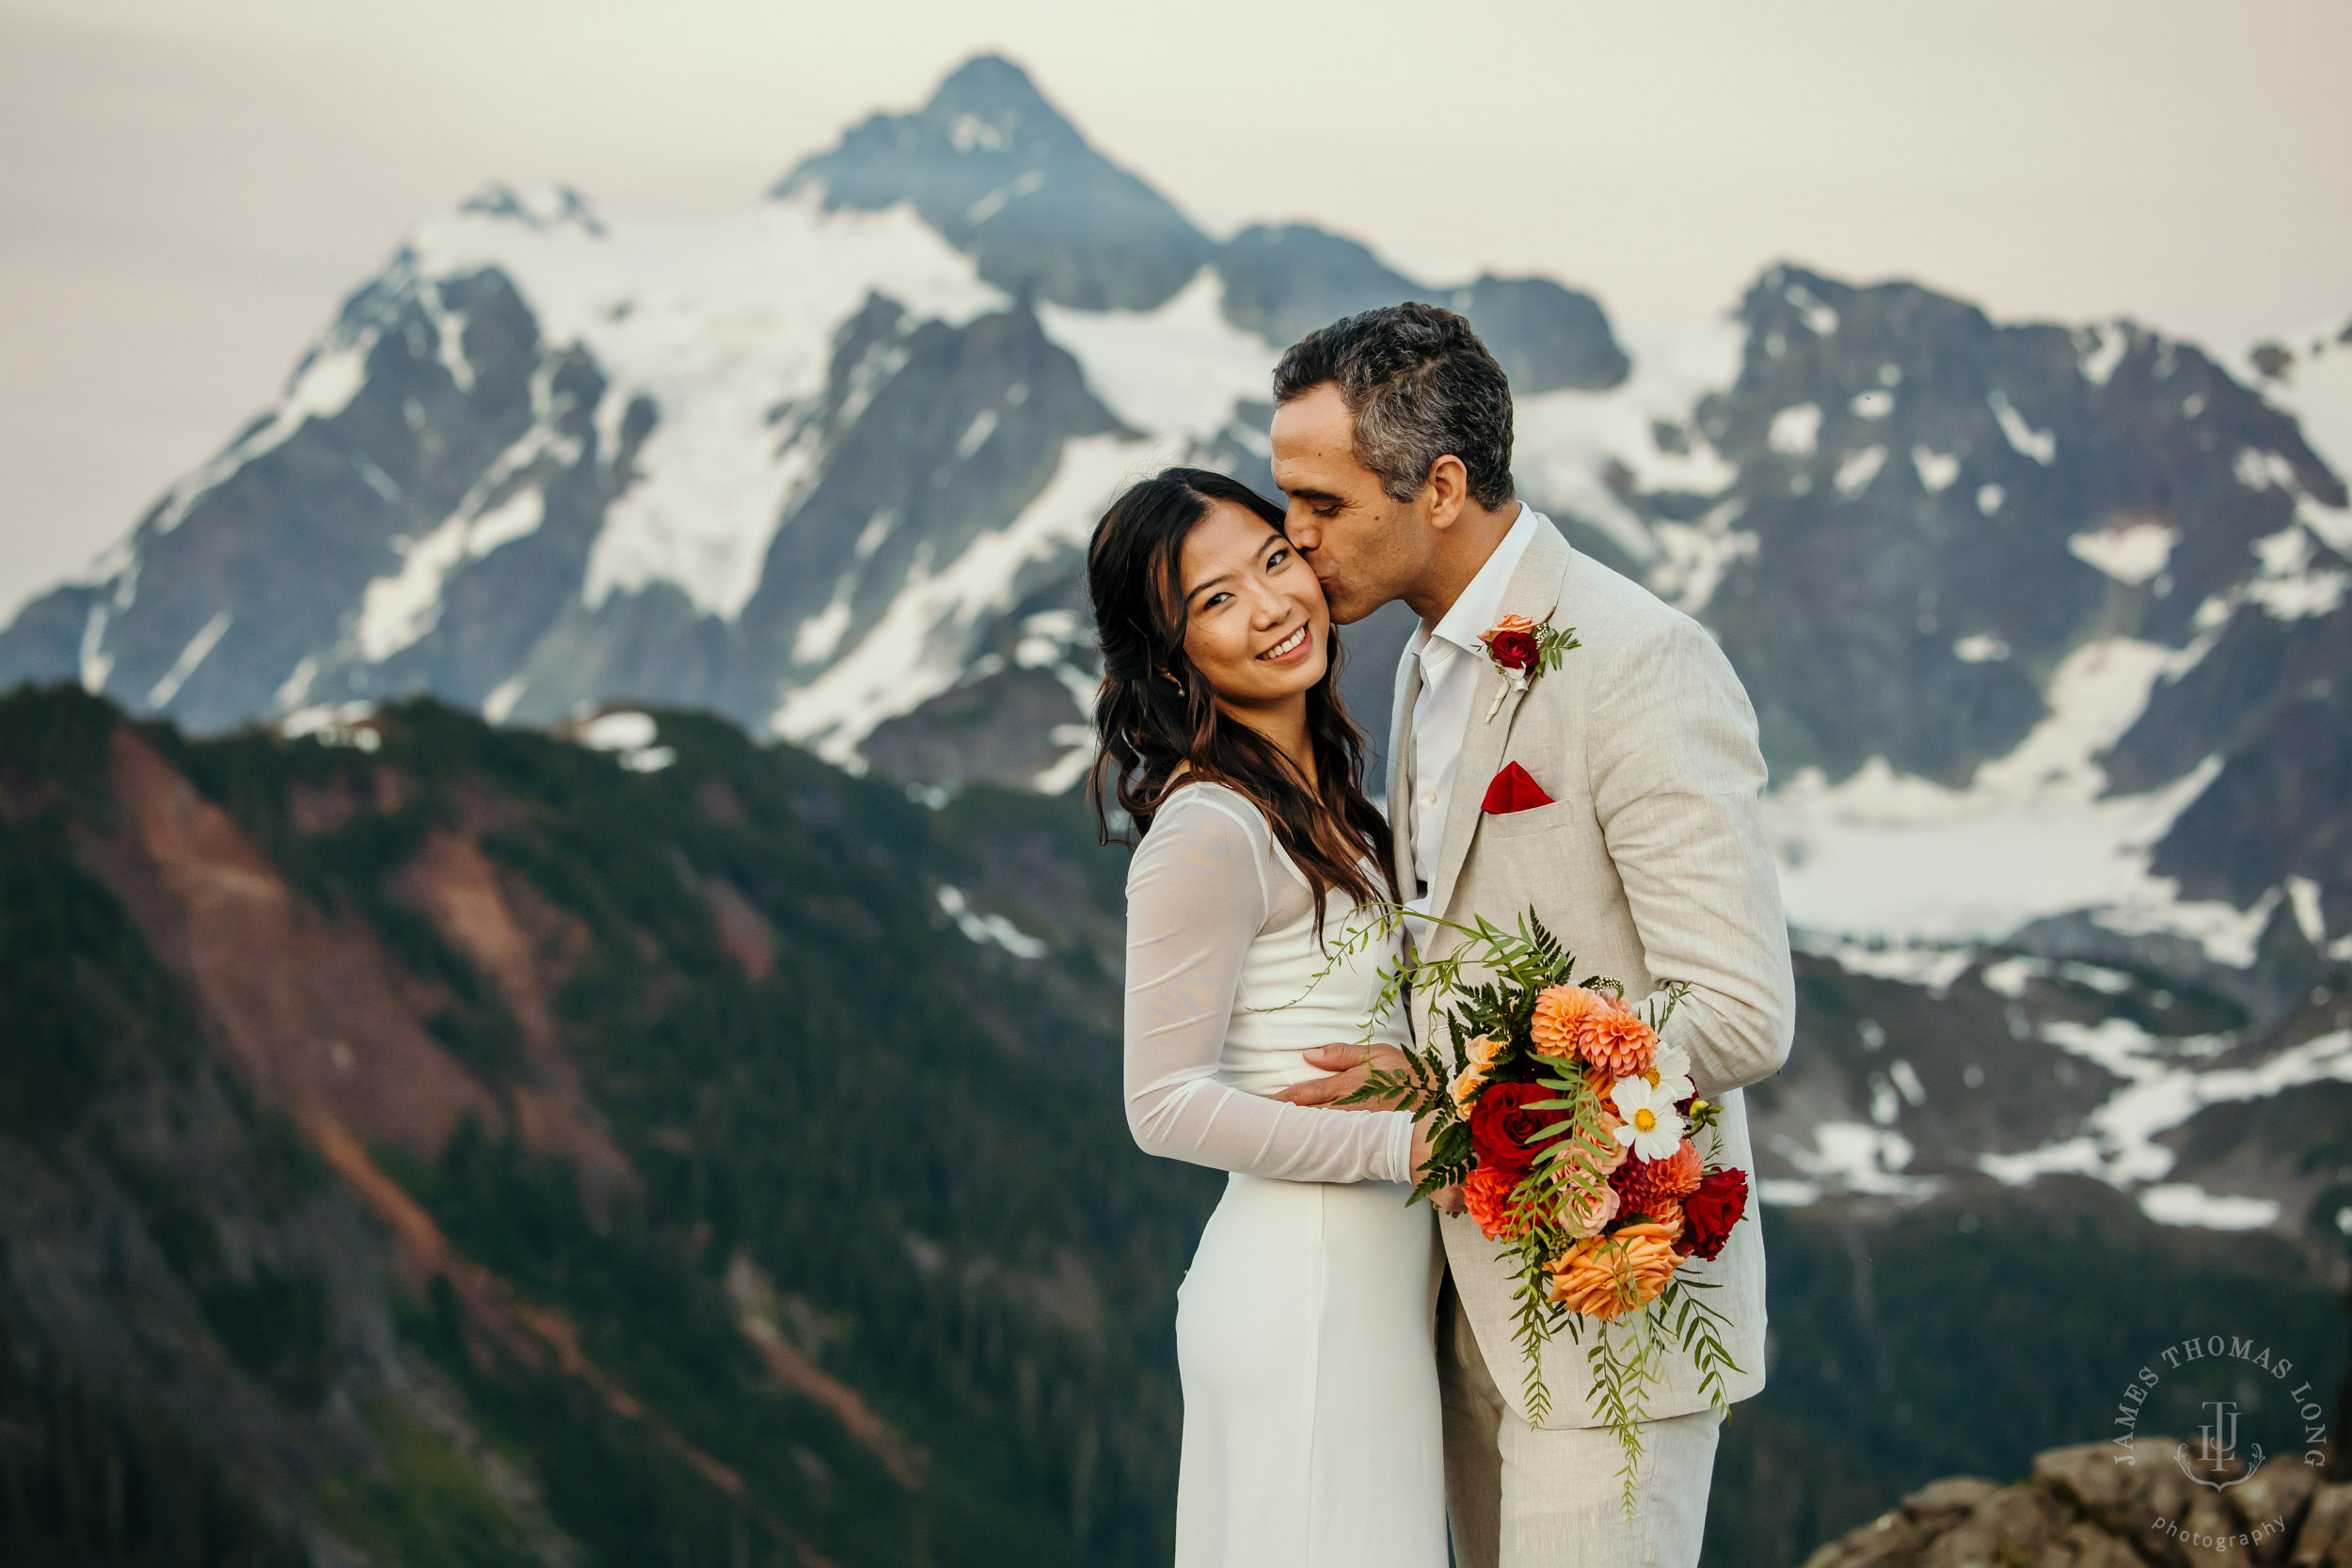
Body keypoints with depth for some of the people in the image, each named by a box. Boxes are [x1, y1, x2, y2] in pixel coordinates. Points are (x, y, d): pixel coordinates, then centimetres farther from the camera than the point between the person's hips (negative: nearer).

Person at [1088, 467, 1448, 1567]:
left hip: (1377, 1273, 9)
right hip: (1305, 1290, -9)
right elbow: (1166, 1105, -17)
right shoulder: (1209, 832, -16)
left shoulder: (1316, 791, 12)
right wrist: (1402, 1143, -19)